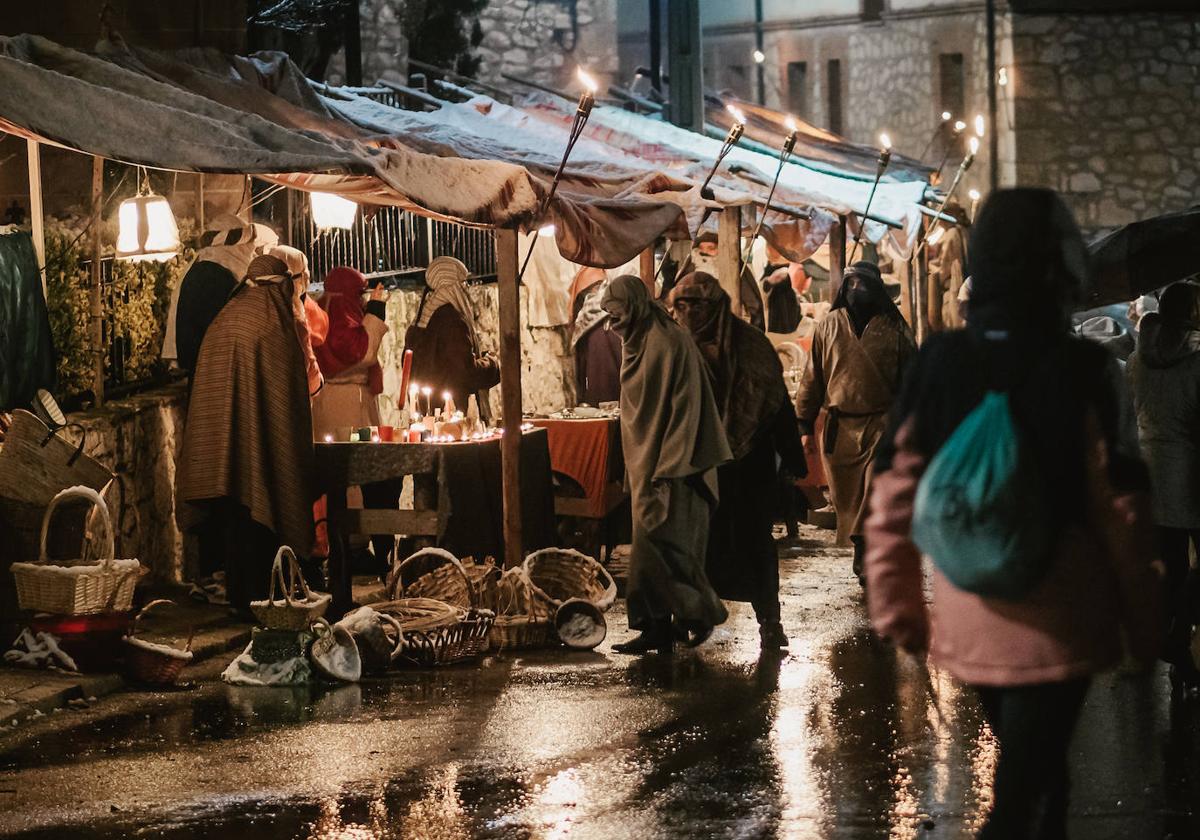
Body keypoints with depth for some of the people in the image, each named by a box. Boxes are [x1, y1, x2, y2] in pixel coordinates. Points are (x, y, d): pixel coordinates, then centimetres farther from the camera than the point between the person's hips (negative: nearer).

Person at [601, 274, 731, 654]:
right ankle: (657, 630, 9)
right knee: (650, 547, 7)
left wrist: (668, 467, -22)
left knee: (658, 545, -10)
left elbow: (685, 406, -18)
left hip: (669, 467, -9)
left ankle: (700, 610, 5)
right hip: (646, 463, 9)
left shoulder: (669, 343, -15)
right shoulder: (636, 343, 13)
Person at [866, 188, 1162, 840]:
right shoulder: (1082, 372, -14)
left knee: (1035, 769, 26)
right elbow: (1120, 509, -11)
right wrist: (1143, 619, 2)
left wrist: (896, 608, 9)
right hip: (1055, 623, -4)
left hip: (966, 621, 4)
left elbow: (893, 499, -2)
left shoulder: (935, 366, -4)